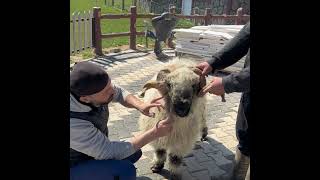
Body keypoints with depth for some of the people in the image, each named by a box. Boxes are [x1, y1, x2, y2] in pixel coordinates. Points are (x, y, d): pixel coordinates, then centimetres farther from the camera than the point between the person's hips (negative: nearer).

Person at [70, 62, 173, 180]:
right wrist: (155, 133, -31)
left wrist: (140, 105, -24)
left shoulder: (87, 86, -22)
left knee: (135, 153, 10)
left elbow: (120, 94, -3)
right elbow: (109, 152, -32)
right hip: (74, 166, -7)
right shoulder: (73, 123, -41)